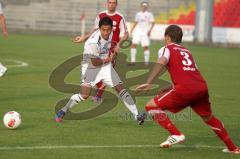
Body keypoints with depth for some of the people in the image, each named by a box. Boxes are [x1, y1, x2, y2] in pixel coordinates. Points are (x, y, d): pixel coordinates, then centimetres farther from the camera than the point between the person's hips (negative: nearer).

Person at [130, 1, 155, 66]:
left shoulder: (149, 14, 0)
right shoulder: (138, 14, 14)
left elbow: (152, 23, -6)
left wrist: (150, 30, -18)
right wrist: (132, 29, 12)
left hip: (145, 32, -4)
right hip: (138, 31, 4)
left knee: (145, 47, -5)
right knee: (133, 44, -6)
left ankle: (146, 61, 4)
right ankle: (133, 60, -2)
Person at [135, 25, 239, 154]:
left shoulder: (166, 49, 12)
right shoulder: (186, 51, 30)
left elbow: (161, 63, -10)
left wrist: (148, 83, -23)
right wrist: (170, 90, 41)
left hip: (185, 89, -6)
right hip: (202, 86, 6)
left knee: (151, 106, 3)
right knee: (208, 118, 28)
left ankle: (176, 134, -5)